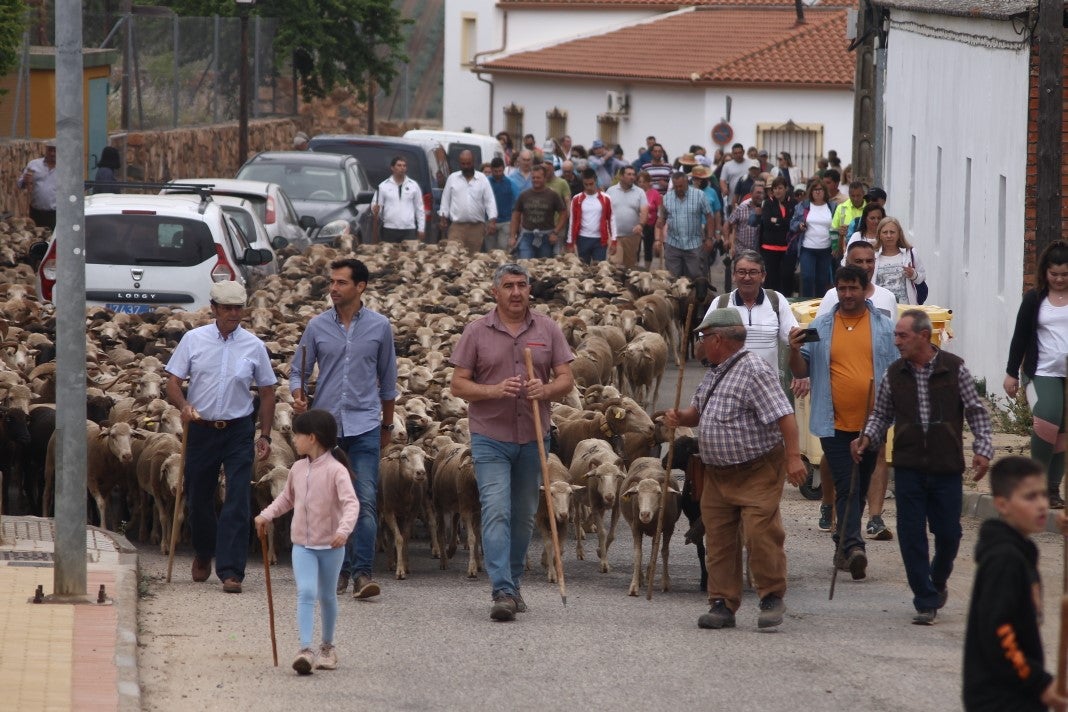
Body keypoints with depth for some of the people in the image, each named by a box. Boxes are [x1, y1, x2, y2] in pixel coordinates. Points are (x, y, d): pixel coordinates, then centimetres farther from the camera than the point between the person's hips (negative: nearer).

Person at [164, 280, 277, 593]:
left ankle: (230, 571, -11)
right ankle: (203, 553, 38)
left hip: (239, 430, -1)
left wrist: (265, 435, 5)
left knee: (237, 502, -10)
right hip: (201, 427, 1)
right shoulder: (193, 340, -1)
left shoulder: (254, 347, 1)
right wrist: (184, 405, -21)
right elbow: (173, 382, 0)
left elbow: (267, 392, 9)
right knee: (198, 498, 12)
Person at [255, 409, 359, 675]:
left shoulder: (336, 470, -15)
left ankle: (328, 646, 32)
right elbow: (287, 498, 20)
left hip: (331, 545, -3)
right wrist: (267, 514, 9)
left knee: (327, 596, 13)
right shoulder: (298, 469, 4)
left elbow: (351, 503, -24)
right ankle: (306, 649, -23)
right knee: (306, 593, -14)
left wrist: (344, 529, -39)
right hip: (302, 545, 3)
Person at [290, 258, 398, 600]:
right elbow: (298, 370, 9)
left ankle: (363, 572, -15)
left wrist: (387, 425, 18)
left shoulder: (379, 327, 3)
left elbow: (387, 379, 13)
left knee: (366, 500, -12)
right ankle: (340, 568, 17)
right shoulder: (317, 326, 5)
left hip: (364, 425, -2)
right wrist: (298, 397, -13)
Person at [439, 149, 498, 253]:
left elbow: (490, 201, 1)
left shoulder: (483, 179, 4)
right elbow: (445, 200, 11)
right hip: (457, 226, 0)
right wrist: (444, 219, 5)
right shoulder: (452, 178, 7)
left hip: (477, 227, 0)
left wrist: (492, 221, -9)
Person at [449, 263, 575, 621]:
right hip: (490, 436, -3)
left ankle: (513, 583, 25)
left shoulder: (548, 330, 5)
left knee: (524, 515, 12)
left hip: (533, 437, 3)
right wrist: (493, 390, -19)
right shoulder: (476, 332, 0)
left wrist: (545, 390, -18)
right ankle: (503, 592, -18)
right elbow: (458, 385, -1)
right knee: (496, 512, -13)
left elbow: (565, 379, 4)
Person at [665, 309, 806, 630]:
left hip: (757, 471, -9)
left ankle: (772, 598, 2)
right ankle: (723, 604, 12)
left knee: (760, 532, -12)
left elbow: (783, 415, -22)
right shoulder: (715, 372, 14)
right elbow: (699, 412, 26)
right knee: (718, 538, 7)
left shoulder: (753, 370, -16)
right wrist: (680, 418, 3)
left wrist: (793, 457, -29)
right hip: (718, 472, 9)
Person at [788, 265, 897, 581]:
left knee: (860, 489, 12)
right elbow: (801, 371, 7)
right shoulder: (820, 328, 5)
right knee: (846, 488, -12)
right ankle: (853, 546, -22)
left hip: (871, 423, 2)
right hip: (835, 424, -2)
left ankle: (844, 546, 24)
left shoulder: (885, 328, 5)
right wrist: (795, 351, -13)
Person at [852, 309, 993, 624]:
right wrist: (867, 438, -4)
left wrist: (983, 449, -7)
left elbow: (976, 412, 2)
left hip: (947, 467, -1)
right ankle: (926, 601, 6)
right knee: (911, 535, -2)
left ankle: (938, 582, 33)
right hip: (908, 467, 1)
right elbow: (881, 414, 14)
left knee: (948, 533, 5)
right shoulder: (894, 374, 4)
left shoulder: (954, 368, -3)